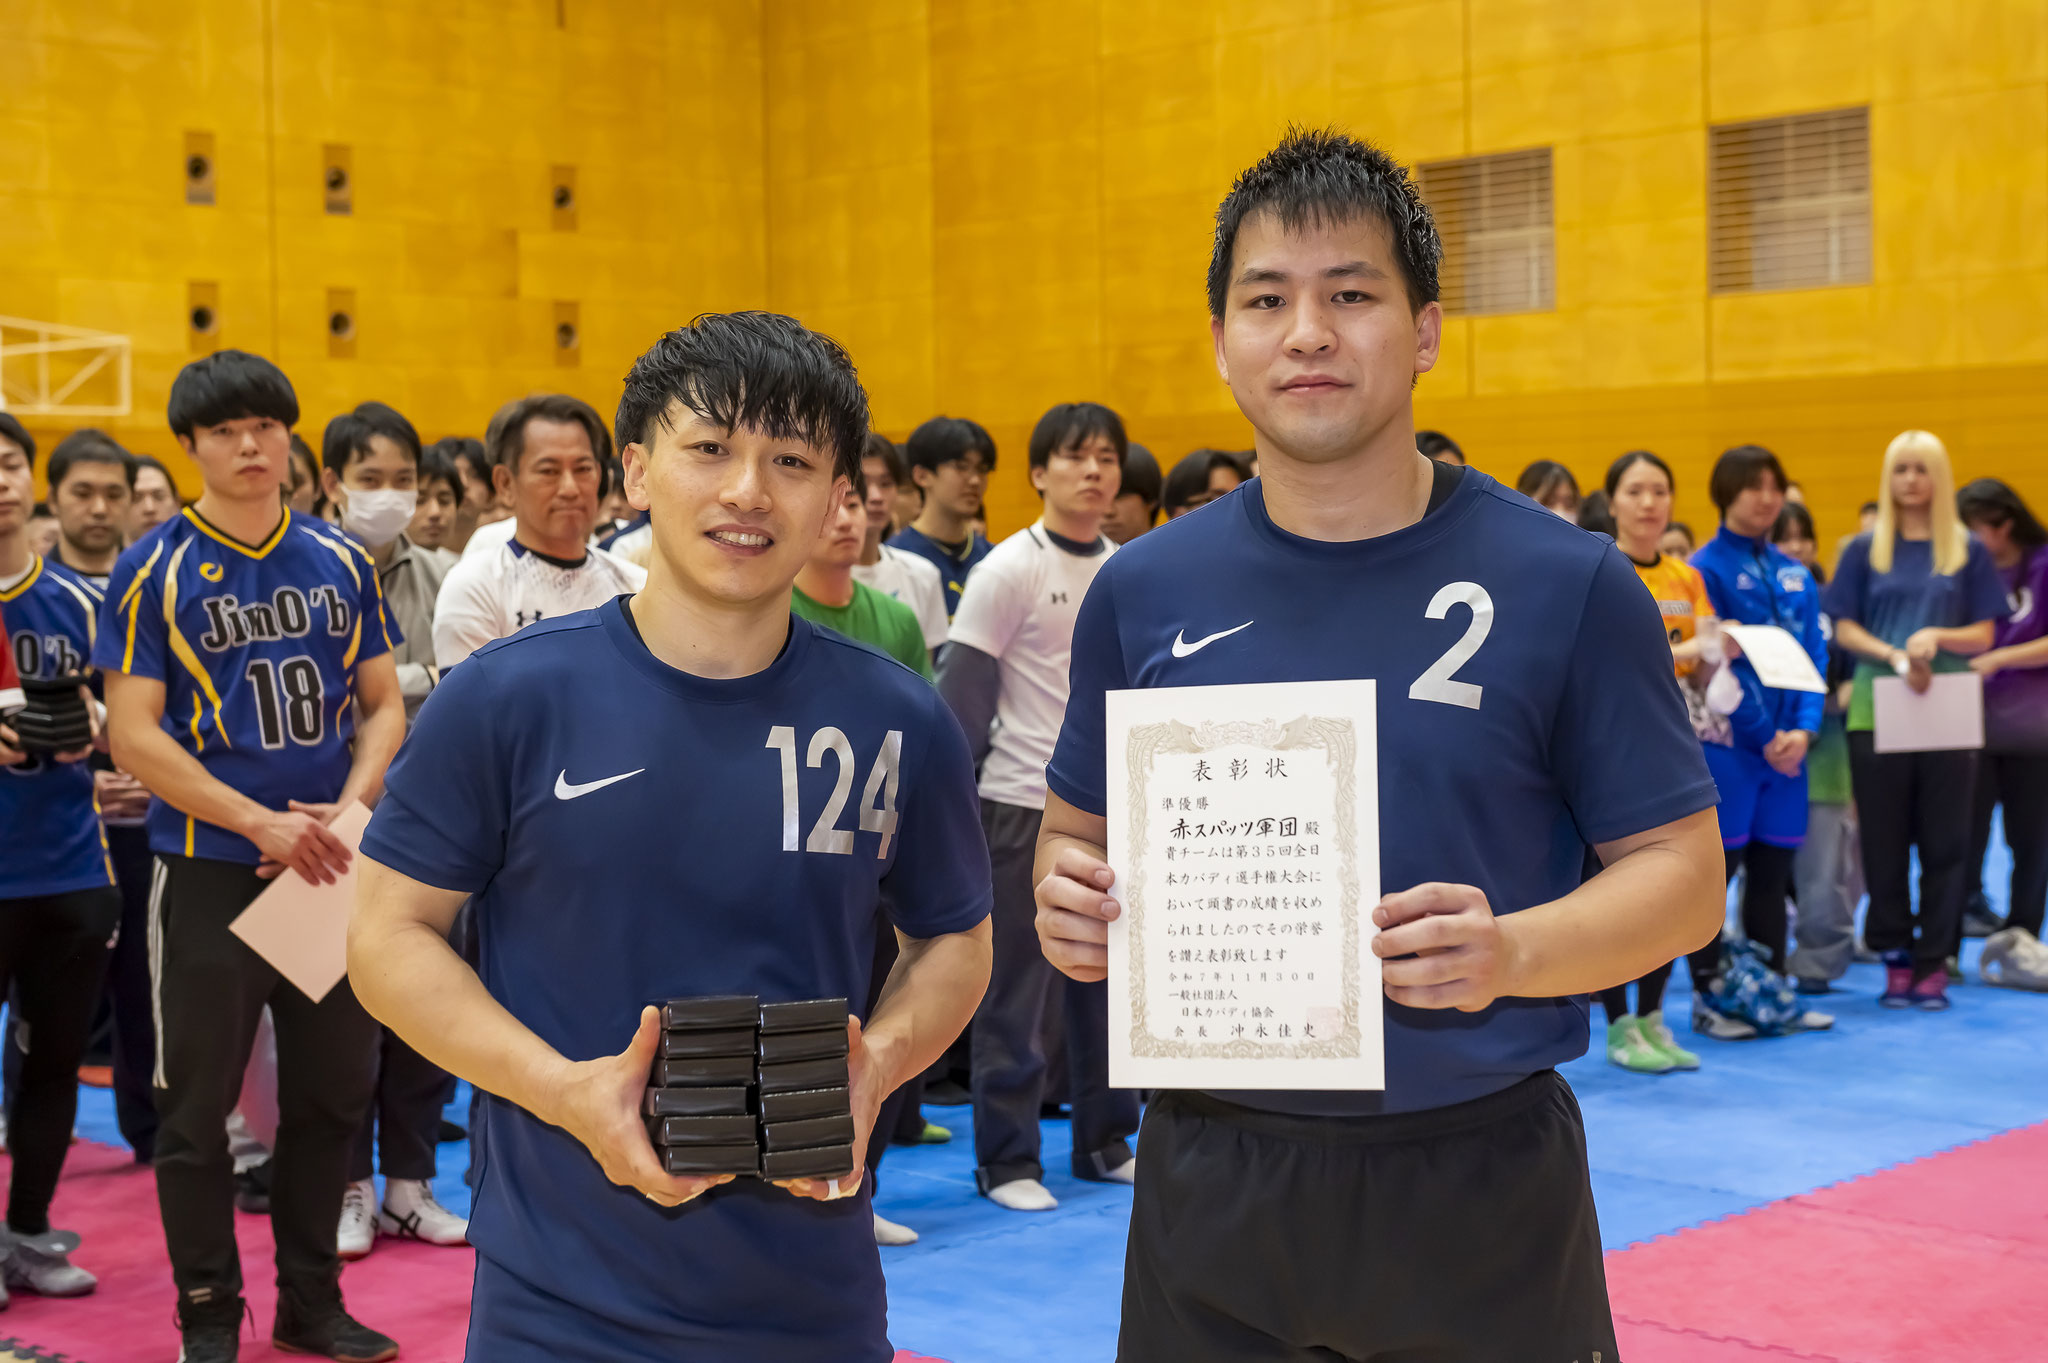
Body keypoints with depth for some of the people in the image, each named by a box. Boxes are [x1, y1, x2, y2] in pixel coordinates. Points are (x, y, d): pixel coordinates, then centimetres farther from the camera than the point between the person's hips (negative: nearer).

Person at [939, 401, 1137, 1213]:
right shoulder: (1009, 570, -8)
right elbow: (961, 695, -10)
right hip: (1024, 804, -5)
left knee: (1110, 979, 10)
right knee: (1016, 991, 1)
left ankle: (1103, 1141, 24)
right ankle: (1006, 1161, 10)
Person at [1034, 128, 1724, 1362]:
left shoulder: (1568, 586, -7)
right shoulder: (1145, 591, 1)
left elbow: (1681, 869, -3)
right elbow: (1081, 832, 12)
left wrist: (1511, 950, -21)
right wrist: (1072, 901, -10)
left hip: (1479, 1185, -2)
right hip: (1210, 1185, 2)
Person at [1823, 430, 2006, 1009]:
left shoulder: (1969, 552, 6)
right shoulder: (1865, 550, 7)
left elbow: (1984, 635, 4)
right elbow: (1844, 629, 2)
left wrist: (1936, 638, -16)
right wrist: (1895, 656, -15)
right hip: (1876, 713, 0)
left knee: (1944, 842, 1)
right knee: (1884, 842, 3)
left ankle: (1934, 961, 9)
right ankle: (1895, 956, 13)